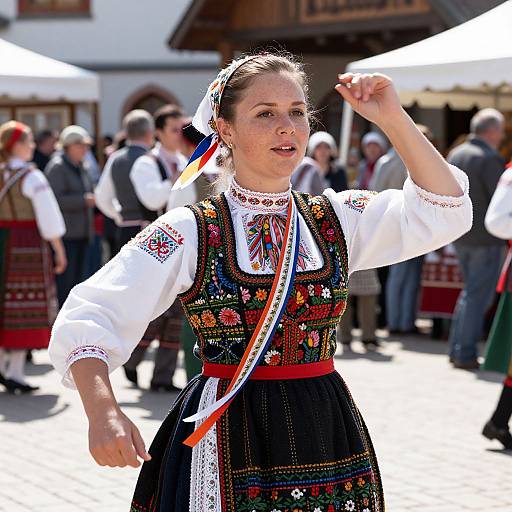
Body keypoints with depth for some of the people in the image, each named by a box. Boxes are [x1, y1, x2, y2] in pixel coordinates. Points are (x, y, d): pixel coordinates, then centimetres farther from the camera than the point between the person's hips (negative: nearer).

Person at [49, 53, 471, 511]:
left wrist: (395, 121, -9)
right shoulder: (188, 233, -6)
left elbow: (445, 212, -1)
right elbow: (88, 321, -13)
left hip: (328, 432, 4)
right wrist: (103, 412, -31)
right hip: (227, 441, -4)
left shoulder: (338, 218, 7)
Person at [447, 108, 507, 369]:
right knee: (478, 295, -1)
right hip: (485, 237, -8)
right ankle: (465, 354, 0)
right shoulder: (490, 159, -17)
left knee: (471, 291, 19)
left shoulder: (455, 154, 9)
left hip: (460, 235, 8)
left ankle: (457, 349, 19)